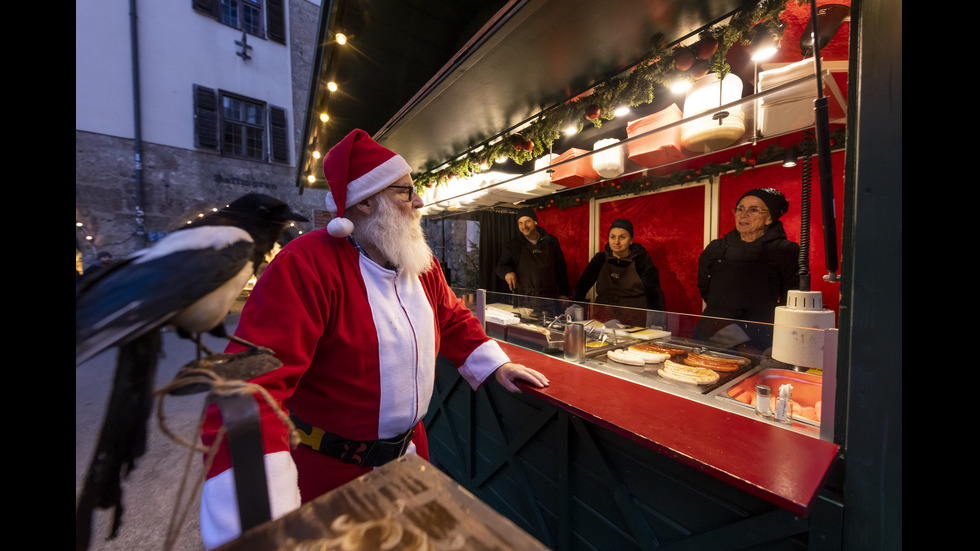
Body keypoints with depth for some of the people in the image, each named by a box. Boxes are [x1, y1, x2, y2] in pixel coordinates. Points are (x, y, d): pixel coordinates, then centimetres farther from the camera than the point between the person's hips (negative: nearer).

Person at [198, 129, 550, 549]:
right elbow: (252, 383, -32)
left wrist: (496, 365, 3)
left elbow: (452, 319, 8)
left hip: (409, 448, 7)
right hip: (331, 470, -6)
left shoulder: (421, 261, -4)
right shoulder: (305, 265, -27)